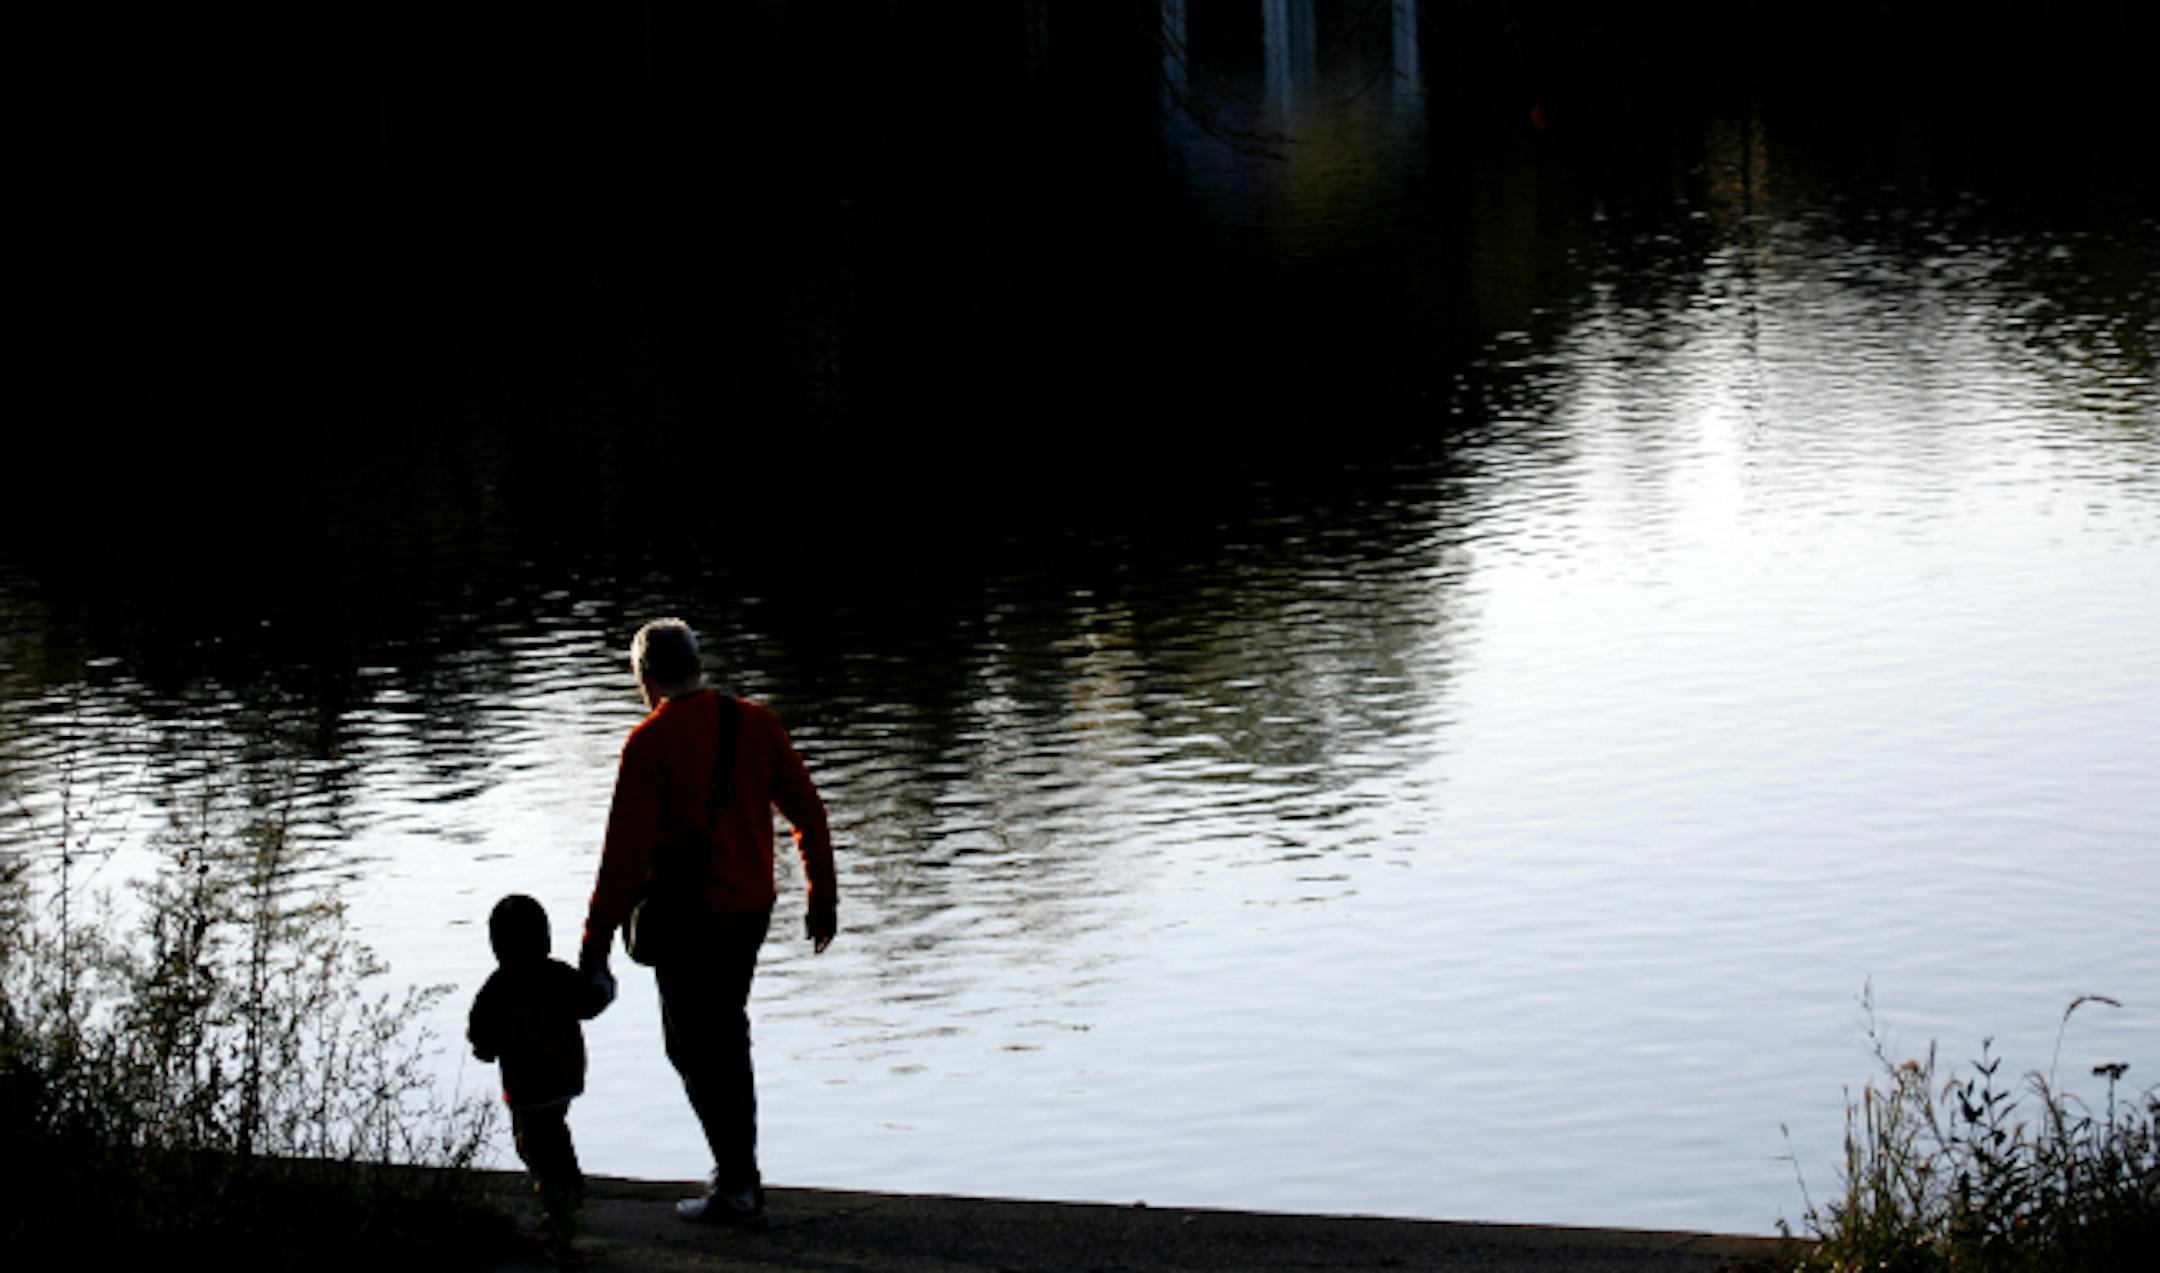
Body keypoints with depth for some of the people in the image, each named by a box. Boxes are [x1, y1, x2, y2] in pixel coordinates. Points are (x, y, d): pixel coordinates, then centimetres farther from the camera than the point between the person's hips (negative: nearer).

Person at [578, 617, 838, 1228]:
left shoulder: (650, 742, -14)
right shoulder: (755, 724, 2)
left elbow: (626, 851, -17)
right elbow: (808, 812, 6)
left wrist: (596, 941, -13)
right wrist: (823, 898, 16)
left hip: (686, 918, -6)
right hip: (752, 908, 6)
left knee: (695, 1049, 3)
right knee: (726, 1035, 23)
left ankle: (740, 1189, 3)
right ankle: (736, 1166, 30)